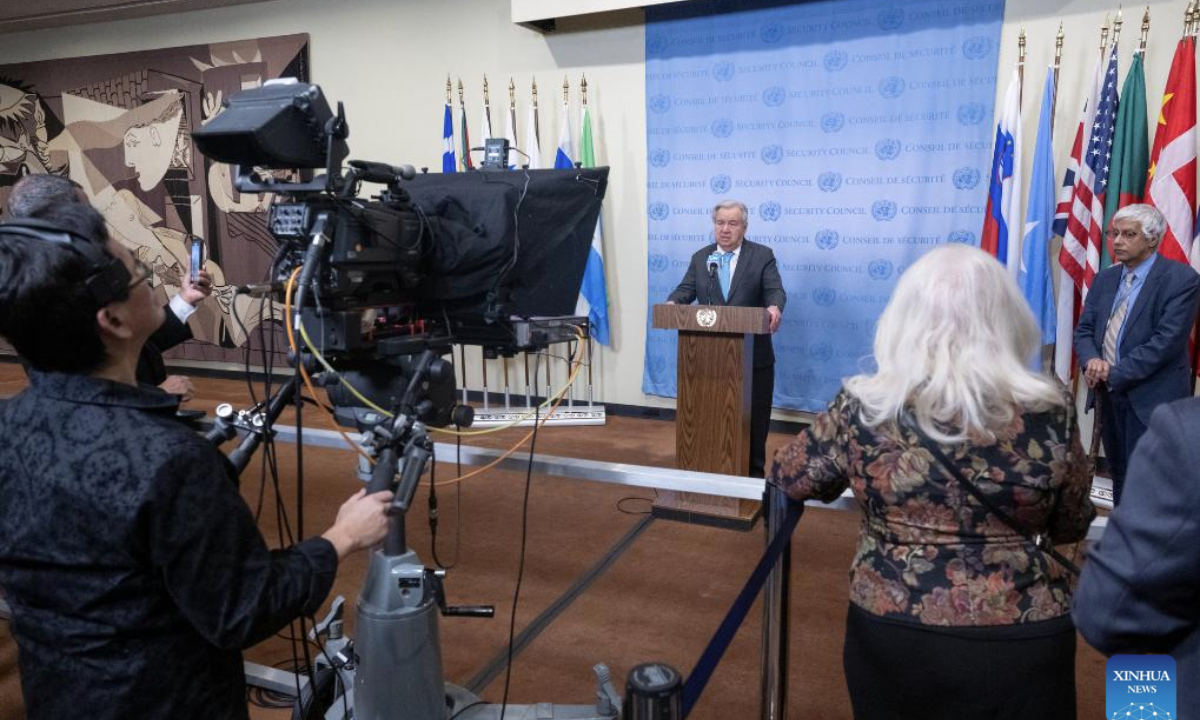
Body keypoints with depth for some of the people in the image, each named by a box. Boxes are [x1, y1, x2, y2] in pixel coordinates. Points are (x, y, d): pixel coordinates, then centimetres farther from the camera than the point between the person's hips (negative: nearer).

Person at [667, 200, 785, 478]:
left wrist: (775, 307, -34)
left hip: (753, 355, -2)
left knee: (755, 419, 7)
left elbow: (775, 290, -10)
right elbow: (686, 289, 1)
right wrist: (672, 302, -22)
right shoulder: (700, 257, 10)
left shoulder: (762, 256, 0)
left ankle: (754, 474, 21)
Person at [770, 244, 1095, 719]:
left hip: (891, 636, 1)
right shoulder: (1049, 410, -12)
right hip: (1021, 646, 0)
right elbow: (1072, 526, 4)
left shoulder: (863, 405, -13)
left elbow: (788, 479, 3)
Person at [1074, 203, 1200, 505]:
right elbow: (1084, 330, 9)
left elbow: (1167, 340, -18)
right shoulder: (1104, 279, 11)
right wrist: (1091, 361, -12)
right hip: (1110, 395, 6)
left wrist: (1115, 373, -17)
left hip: (1152, 400, -6)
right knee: (1119, 475, 16)